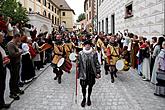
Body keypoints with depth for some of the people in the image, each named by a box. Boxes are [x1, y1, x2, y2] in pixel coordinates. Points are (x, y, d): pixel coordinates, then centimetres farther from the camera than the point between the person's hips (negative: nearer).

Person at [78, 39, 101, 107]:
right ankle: (84, 98, 31)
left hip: (92, 73, 1)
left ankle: (89, 98, 37)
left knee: (90, 86, 14)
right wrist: (77, 72, 2)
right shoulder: (80, 53, -4)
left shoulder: (94, 53, -4)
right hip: (83, 73, 0)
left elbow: (97, 63, -1)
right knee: (83, 87, 6)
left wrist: (98, 72, -3)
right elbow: (78, 64, 1)